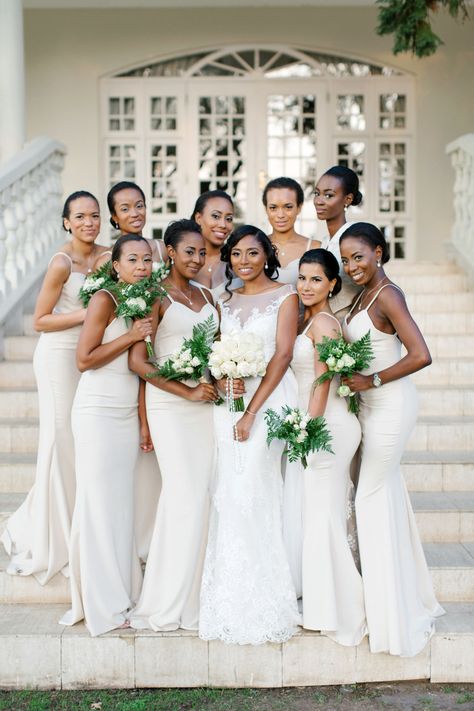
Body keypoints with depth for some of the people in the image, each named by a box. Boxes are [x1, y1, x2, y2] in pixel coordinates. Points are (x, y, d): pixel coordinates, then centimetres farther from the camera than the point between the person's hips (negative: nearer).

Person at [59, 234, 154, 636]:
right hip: (98, 410, -6)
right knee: (99, 500, -2)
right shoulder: (105, 300, -8)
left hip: (129, 411, 6)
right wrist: (131, 336, -15)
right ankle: (102, 603, 6)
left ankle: (123, 591, 17)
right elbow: (85, 359, -13)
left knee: (123, 500, 8)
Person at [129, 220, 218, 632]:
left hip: (207, 401, 6)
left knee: (205, 490, 4)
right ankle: (170, 602, 6)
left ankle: (192, 594, 16)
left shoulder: (205, 295, 14)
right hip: (170, 403, -6)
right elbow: (138, 361, -11)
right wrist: (189, 393, -13)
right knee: (186, 492, -8)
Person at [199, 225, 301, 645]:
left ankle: (261, 598, 3)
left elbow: (282, 355, -8)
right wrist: (221, 378, -10)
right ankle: (232, 597, 14)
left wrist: (252, 410, -14)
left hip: (269, 398, -5)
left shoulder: (284, 296, 0)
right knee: (229, 492, 3)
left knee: (254, 491, -10)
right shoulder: (226, 301, 16)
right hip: (228, 399, 5)